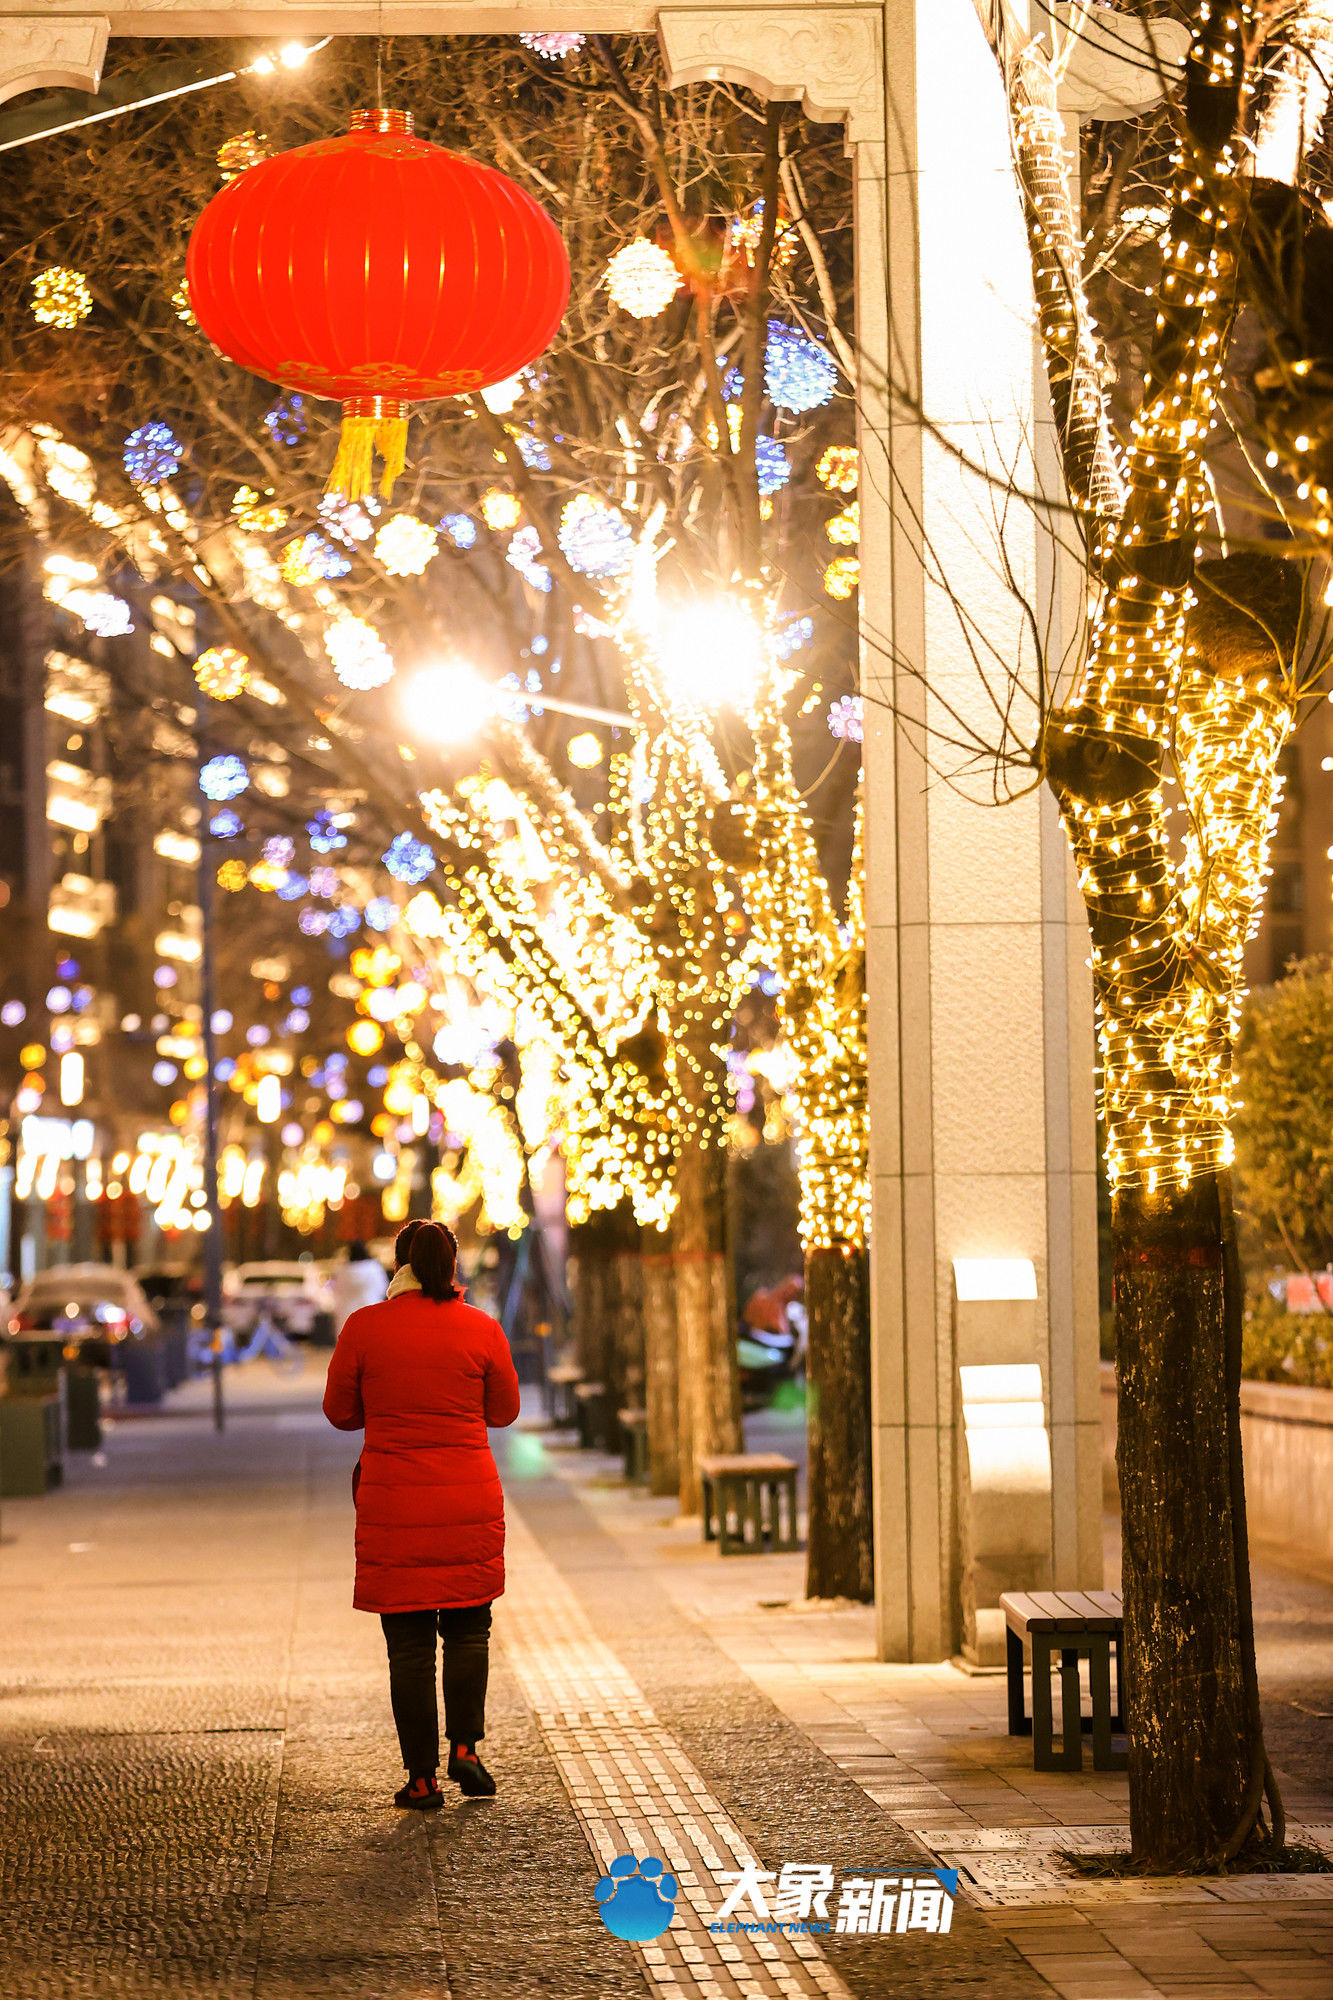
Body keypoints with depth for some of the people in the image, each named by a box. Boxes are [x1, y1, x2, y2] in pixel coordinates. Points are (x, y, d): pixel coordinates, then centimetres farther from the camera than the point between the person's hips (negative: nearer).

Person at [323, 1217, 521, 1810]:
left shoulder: (363, 1328, -4)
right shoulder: (481, 1329, -2)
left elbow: (340, 1412, 6)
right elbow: (504, 1411, 10)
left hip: (392, 1505, 0)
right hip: (469, 1504, 1)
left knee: (408, 1644, 6)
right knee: (467, 1629, 16)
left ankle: (421, 1777, 6)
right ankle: (464, 1744, -1)